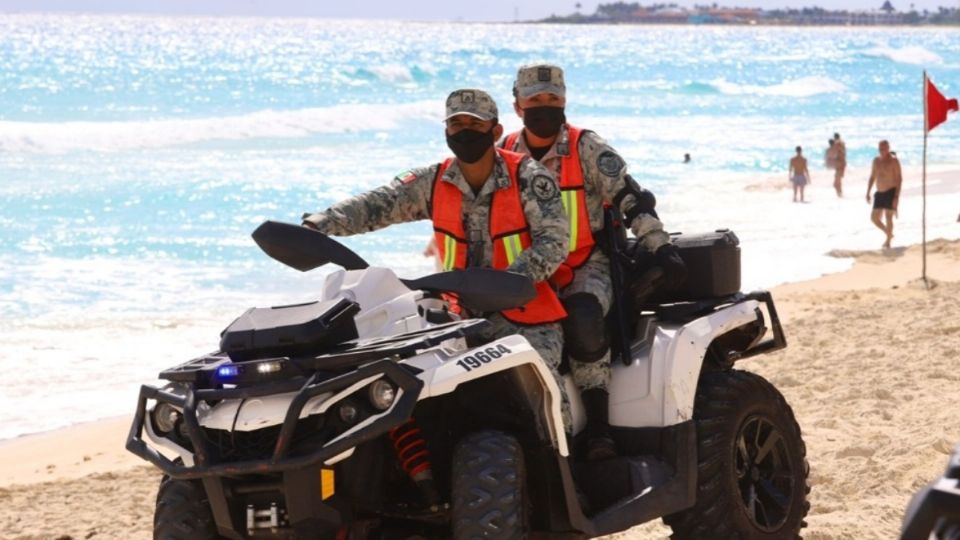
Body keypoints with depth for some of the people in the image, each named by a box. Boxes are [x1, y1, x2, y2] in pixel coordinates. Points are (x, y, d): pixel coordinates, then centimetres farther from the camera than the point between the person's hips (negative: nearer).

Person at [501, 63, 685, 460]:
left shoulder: (587, 149, -2)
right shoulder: (504, 156, 10)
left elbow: (631, 199, -3)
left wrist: (660, 248, -11)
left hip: (587, 267, -4)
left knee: (582, 322, -35)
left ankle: (598, 423, -27)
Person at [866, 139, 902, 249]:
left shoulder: (893, 160, -8)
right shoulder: (876, 160, 10)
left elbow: (899, 179, -10)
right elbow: (872, 177, 18)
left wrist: (897, 196, -17)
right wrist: (868, 193, 11)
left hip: (891, 192, -6)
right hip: (880, 193, 6)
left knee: (888, 217, -7)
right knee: (874, 217, 3)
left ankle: (888, 242, 5)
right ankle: (888, 234, 25)